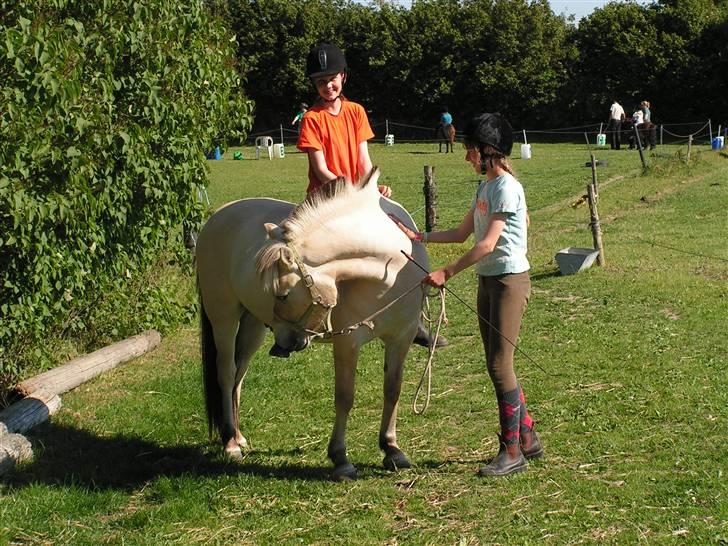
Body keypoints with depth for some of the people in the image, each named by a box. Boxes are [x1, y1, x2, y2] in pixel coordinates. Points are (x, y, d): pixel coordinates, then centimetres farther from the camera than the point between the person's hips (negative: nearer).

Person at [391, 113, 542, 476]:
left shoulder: (506, 187, -15)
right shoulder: (485, 186, 14)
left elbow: (486, 244, -20)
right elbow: (462, 234, 18)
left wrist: (446, 273, -19)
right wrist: (417, 237, 12)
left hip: (509, 280, -9)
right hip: (486, 281, 9)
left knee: (499, 365, -7)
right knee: (497, 365, 12)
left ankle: (512, 452, 0)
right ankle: (527, 438, 22)